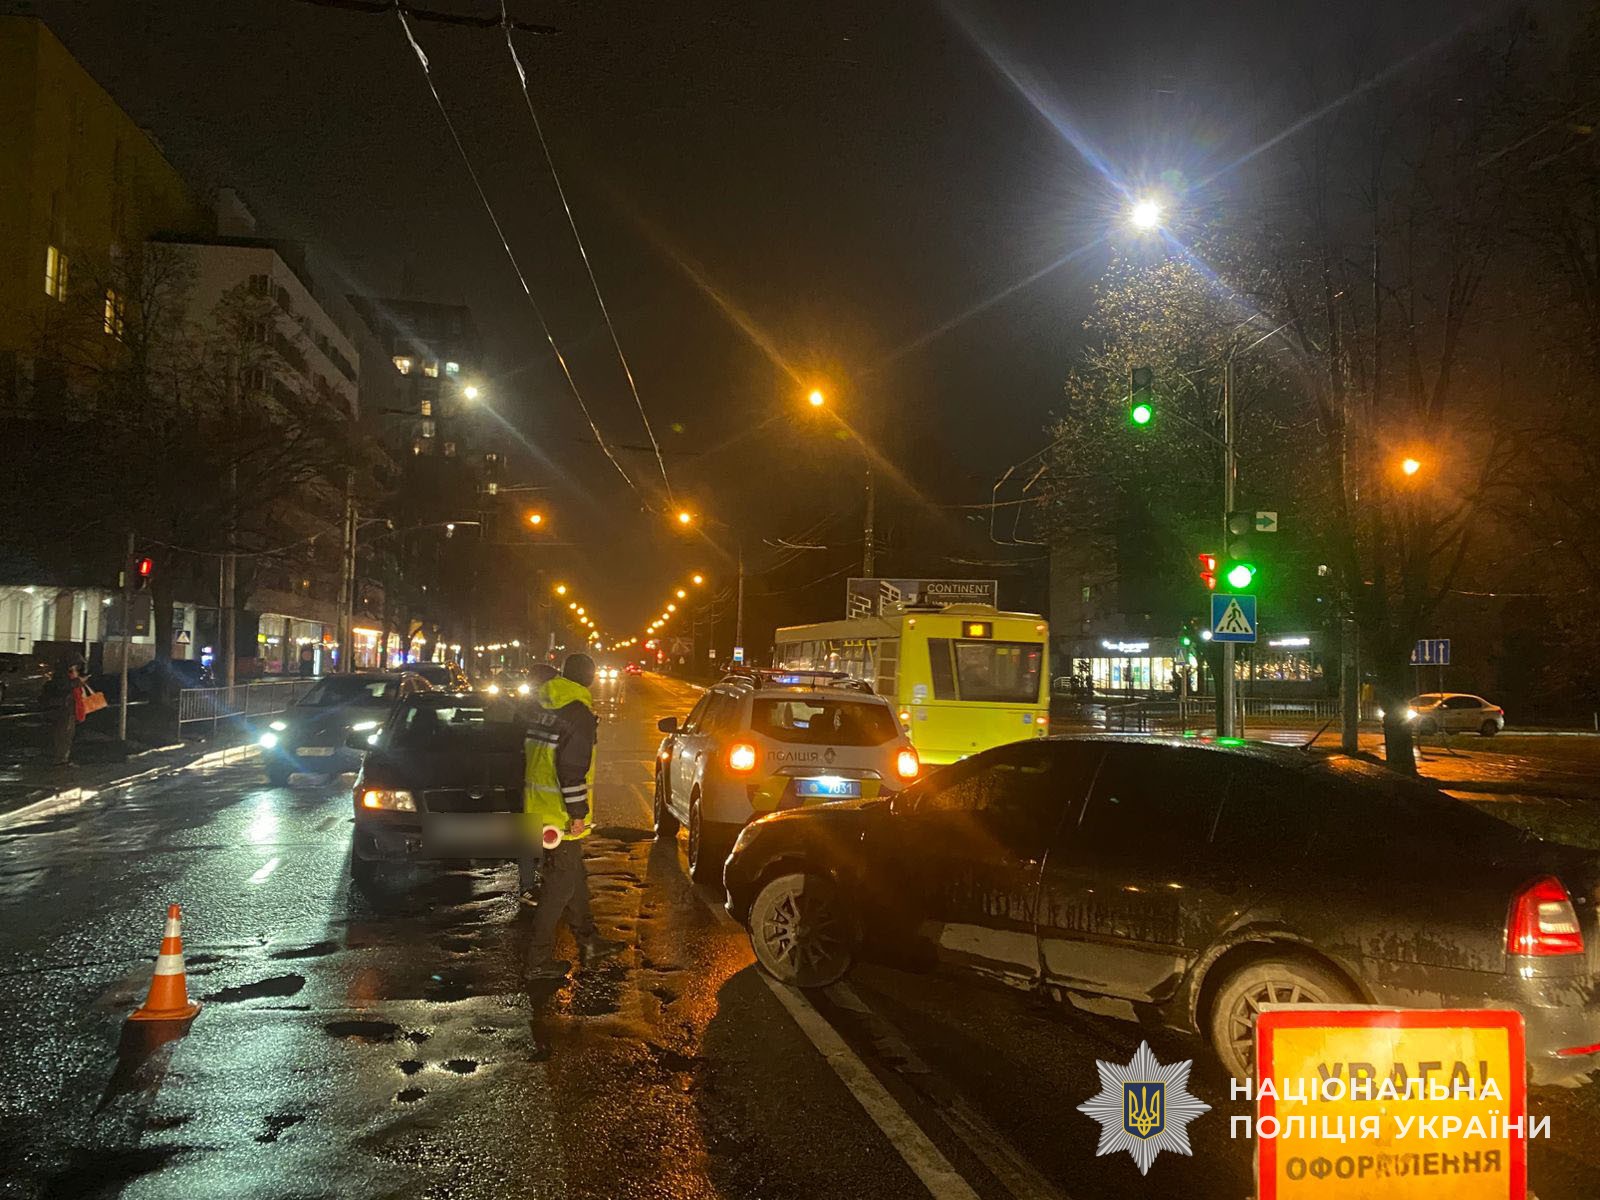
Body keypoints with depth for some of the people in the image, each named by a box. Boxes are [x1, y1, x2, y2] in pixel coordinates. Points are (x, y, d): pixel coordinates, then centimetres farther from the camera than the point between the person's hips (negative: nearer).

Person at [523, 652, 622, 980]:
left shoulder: (541, 708, 10)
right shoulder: (580, 714, -17)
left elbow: (527, 756, 18)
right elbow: (572, 768, -23)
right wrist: (578, 813, -18)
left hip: (537, 808, 9)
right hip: (561, 815, -9)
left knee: (575, 875, 19)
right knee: (560, 884, 0)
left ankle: (588, 941, 30)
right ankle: (539, 959, 4)